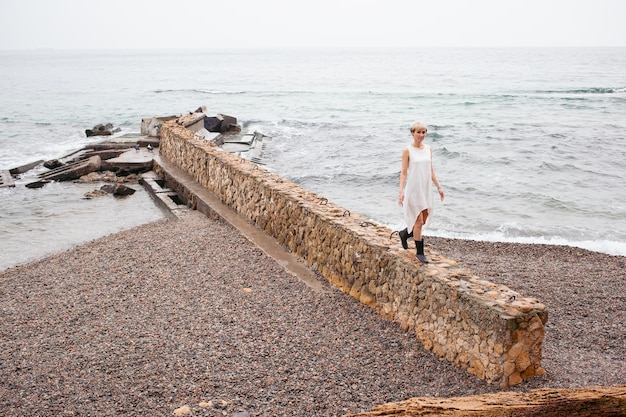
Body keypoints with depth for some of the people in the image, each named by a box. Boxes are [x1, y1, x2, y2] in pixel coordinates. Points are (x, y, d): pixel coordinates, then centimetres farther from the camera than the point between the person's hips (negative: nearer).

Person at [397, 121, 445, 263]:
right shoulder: (407, 151, -8)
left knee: (424, 220, 11)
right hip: (413, 189, -6)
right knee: (418, 221, -3)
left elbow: (431, 171, 15)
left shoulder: (428, 149, 8)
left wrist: (439, 187, 12)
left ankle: (404, 234, 36)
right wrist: (401, 192, -17)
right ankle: (419, 252, 9)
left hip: (426, 189, 6)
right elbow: (403, 172, -9)